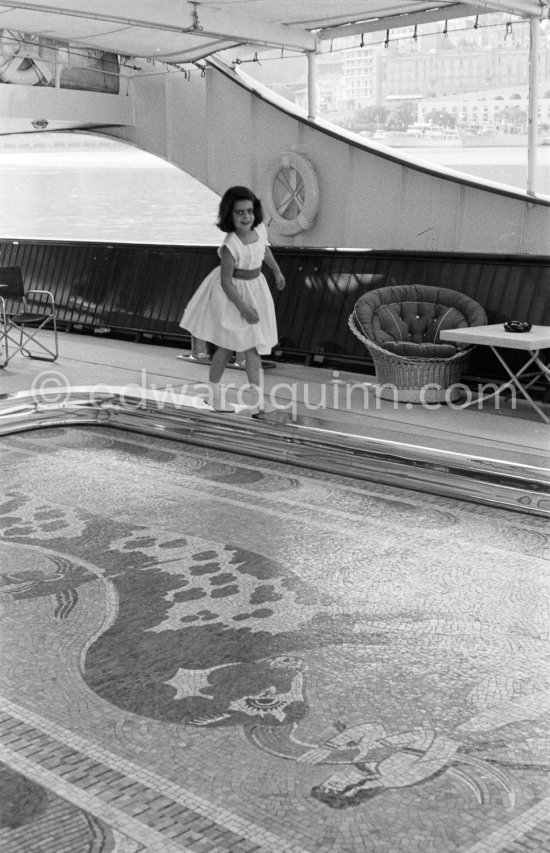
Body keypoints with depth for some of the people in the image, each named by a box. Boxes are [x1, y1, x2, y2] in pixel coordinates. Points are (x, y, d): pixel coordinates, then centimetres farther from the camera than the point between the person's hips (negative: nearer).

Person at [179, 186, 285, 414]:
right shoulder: (231, 247, -29)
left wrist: (277, 271, 28)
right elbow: (226, 282, -24)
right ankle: (214, 393, 23)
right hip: (232, 294, -6)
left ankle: (256, 399, 8)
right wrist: (243, 308, -22)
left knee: (252, 346, 6)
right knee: (227, 346, 5)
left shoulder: (260, 229, -9)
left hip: (255, 289, 6)